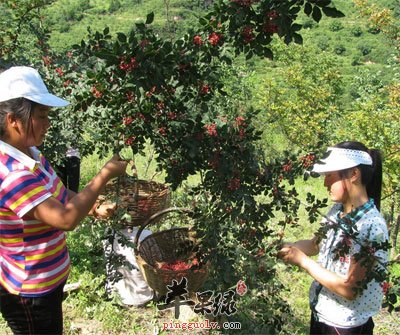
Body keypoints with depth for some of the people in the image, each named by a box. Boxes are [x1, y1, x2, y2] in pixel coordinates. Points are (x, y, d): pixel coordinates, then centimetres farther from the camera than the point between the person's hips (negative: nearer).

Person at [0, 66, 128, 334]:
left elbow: (58, 198, 12)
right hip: (29, 294, -9)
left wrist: (92, 207, -5)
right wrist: (106, 174, -27)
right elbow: (65, 219, -35)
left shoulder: (30, 156, -1)